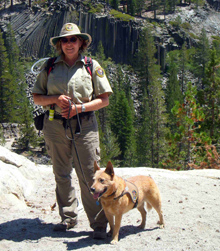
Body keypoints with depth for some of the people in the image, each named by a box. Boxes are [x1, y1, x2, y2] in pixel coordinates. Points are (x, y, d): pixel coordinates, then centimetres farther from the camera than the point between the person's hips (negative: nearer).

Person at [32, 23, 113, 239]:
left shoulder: (92, 66, 5)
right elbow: (36, 97, 10)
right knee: (61, 174, 11)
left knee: (89, 176, -6)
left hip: (84, 125, -2)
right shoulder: (49, 67, 9)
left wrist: (79, 107, -11)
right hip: (55, 125, 3)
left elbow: (104, 100, 4)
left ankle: (99, 224, 2)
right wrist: (55, 99, -10)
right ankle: (68, 218, 25)